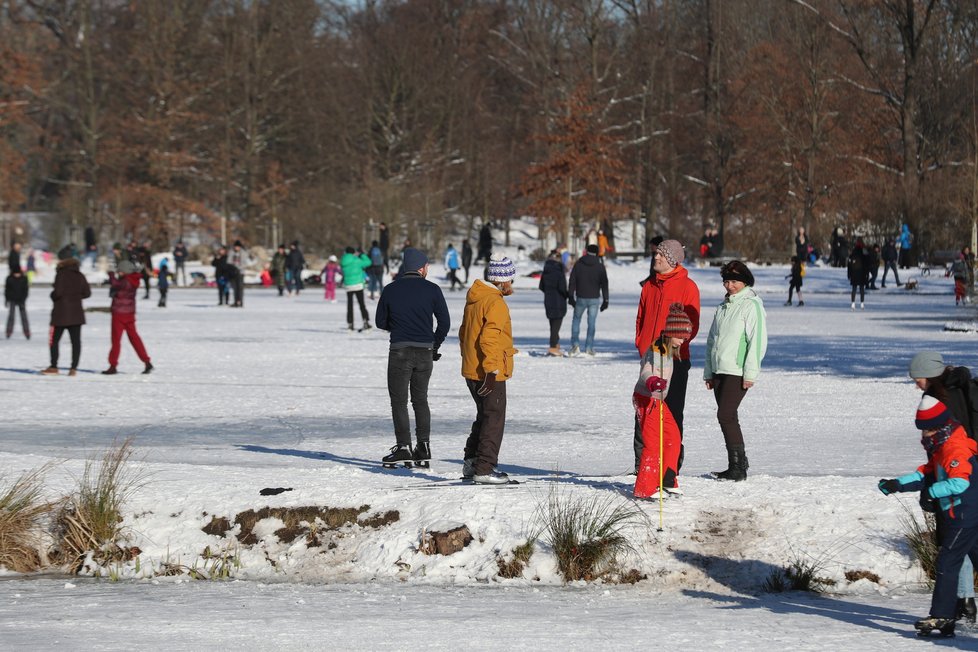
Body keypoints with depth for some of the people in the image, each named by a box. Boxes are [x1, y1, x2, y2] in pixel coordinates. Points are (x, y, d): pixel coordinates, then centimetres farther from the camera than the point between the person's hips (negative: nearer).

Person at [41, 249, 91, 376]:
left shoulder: (61, 273, -12)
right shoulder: (79, 275, 7)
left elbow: (58, 291, -19)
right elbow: (87, 292, 10)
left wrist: (53, 296, 1)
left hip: (61, 313, -5)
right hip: (76, 313, 5)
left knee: (54, 340, 6)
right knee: (76, 341, 3)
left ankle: (53, 367, 7)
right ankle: (73, 368, -1)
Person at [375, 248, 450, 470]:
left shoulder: (390, 290, -2)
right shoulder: (432, 290, -2)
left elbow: (380, 322, 6)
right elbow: (444, 322, -1)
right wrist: (435, 345, 14)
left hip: (400, 351, -2)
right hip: (425, 352, 2)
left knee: (399, 400, 3)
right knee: (420, 399, 14)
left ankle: (404, 447, -5)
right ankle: (423, 447, 8)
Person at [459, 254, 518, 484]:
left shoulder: (474, 299, 13)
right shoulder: (496, 303, -17)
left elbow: (464, 332, 21)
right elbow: (489, 338, -24)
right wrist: (491, 370, -24)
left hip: (472, 371, 9)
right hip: (490, 373, -9)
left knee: (484, 416, 20)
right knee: (494, 420, -3)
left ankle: (471, 463, 23)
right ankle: (484, 469, -4)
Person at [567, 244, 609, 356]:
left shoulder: (578, 264, -1)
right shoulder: (600, 266, -1)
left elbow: (572, 282, -1)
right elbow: (604, 284, -1)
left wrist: (570, 296, 5)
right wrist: (605, 300, 4)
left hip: (581, 298, 0)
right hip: (594, 299, 0)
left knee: (576, 319, 15)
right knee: (591, 323, 6)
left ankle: (575, 344, 2)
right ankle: (589, 347, 3)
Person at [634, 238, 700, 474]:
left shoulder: (687, 286, -4)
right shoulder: (649, 285, 13)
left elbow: (692, 324, -7)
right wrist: (641, 346, 5)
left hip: (675, 360, -5)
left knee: (672, 413, 0)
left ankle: (672, 464, 5)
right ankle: (641, 463, 8)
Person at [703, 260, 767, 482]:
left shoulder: (752, 305, -6)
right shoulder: (723, 307, 18)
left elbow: (758, 340, -12)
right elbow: (712, 340, 22)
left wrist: (750, 372, -17)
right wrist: (708, 372, 18)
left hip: (737, 372, -8)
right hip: (719, 371, 8)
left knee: (725, 415, -15)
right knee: (727, 418, 8)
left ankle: (738, 467, -12)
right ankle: (736, 466, 13)